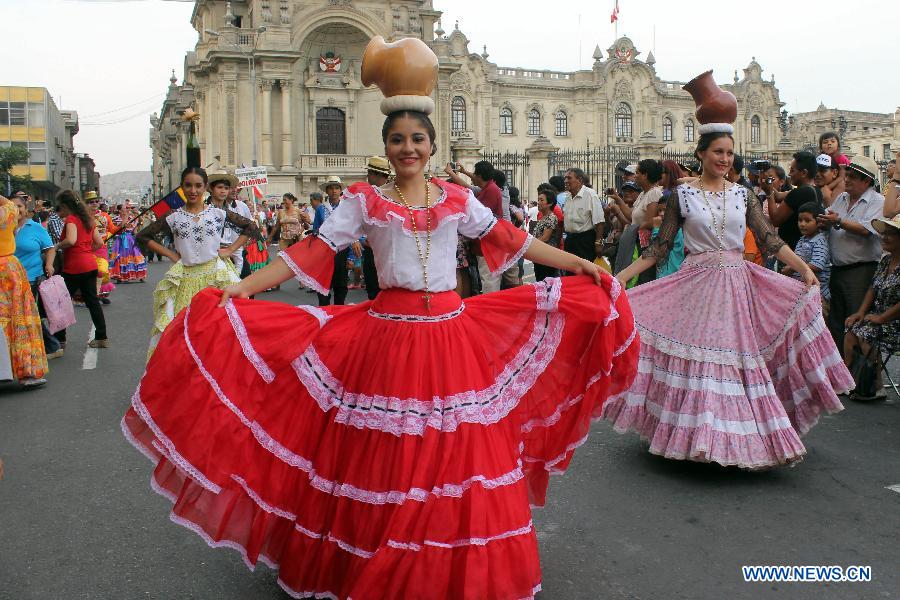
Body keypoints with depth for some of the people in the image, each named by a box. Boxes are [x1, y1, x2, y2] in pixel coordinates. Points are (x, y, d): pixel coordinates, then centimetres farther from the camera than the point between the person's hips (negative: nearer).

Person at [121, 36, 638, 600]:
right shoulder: (364, 201, 2)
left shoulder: (458, 198, 8)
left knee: (458, 453, 6)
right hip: (387, 335, -2)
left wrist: (581, 265, 11)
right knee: (386, 460, 3)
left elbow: (509, 239, 10)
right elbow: (314, 251, -3)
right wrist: (244, 287, -11)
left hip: (455, 334, 2)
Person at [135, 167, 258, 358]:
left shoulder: (218, 213, 3)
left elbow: (251, 227, 10)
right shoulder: (174, 217, 5)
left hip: (216, 277, -1)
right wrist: (170, 254, 4)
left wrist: (231, 249, 3)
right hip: (186, 281, 1)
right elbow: (142, 236, 11)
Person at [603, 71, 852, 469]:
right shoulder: (683, 194, 1)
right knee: (695, 357, -4)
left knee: (739, 355, 3)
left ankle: (744, 436, 17)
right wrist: (620, 277, -7)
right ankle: (695, 434, 9)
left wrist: (804, 269, -10)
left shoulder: (743, 195, 8)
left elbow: (770, 240, 4)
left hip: (738, 286, 3)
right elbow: (660, 248, 1)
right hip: (695, 287, -2)